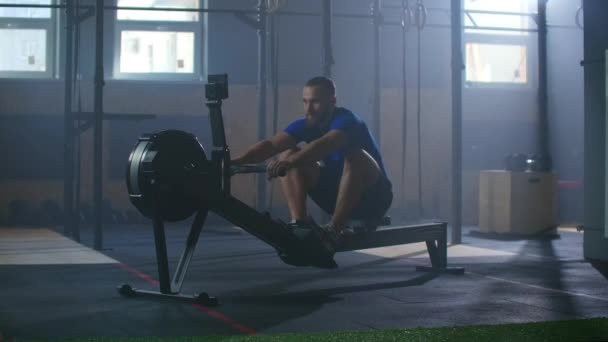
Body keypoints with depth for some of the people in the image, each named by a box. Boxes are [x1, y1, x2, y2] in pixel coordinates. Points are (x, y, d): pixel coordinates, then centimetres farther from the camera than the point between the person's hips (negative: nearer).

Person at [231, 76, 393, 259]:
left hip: (372, 197, -6)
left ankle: (334, 230, -33)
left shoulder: (347, 121, -22)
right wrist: (237, 161, -37)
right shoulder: (306, 124, -4)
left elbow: (325, 145, -45)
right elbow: (271, 144, -21)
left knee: (355, 157, -38)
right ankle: (300, 224, -21)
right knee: (288, 154, -8)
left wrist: (291, 161, -60)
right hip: (338, 194, 6)